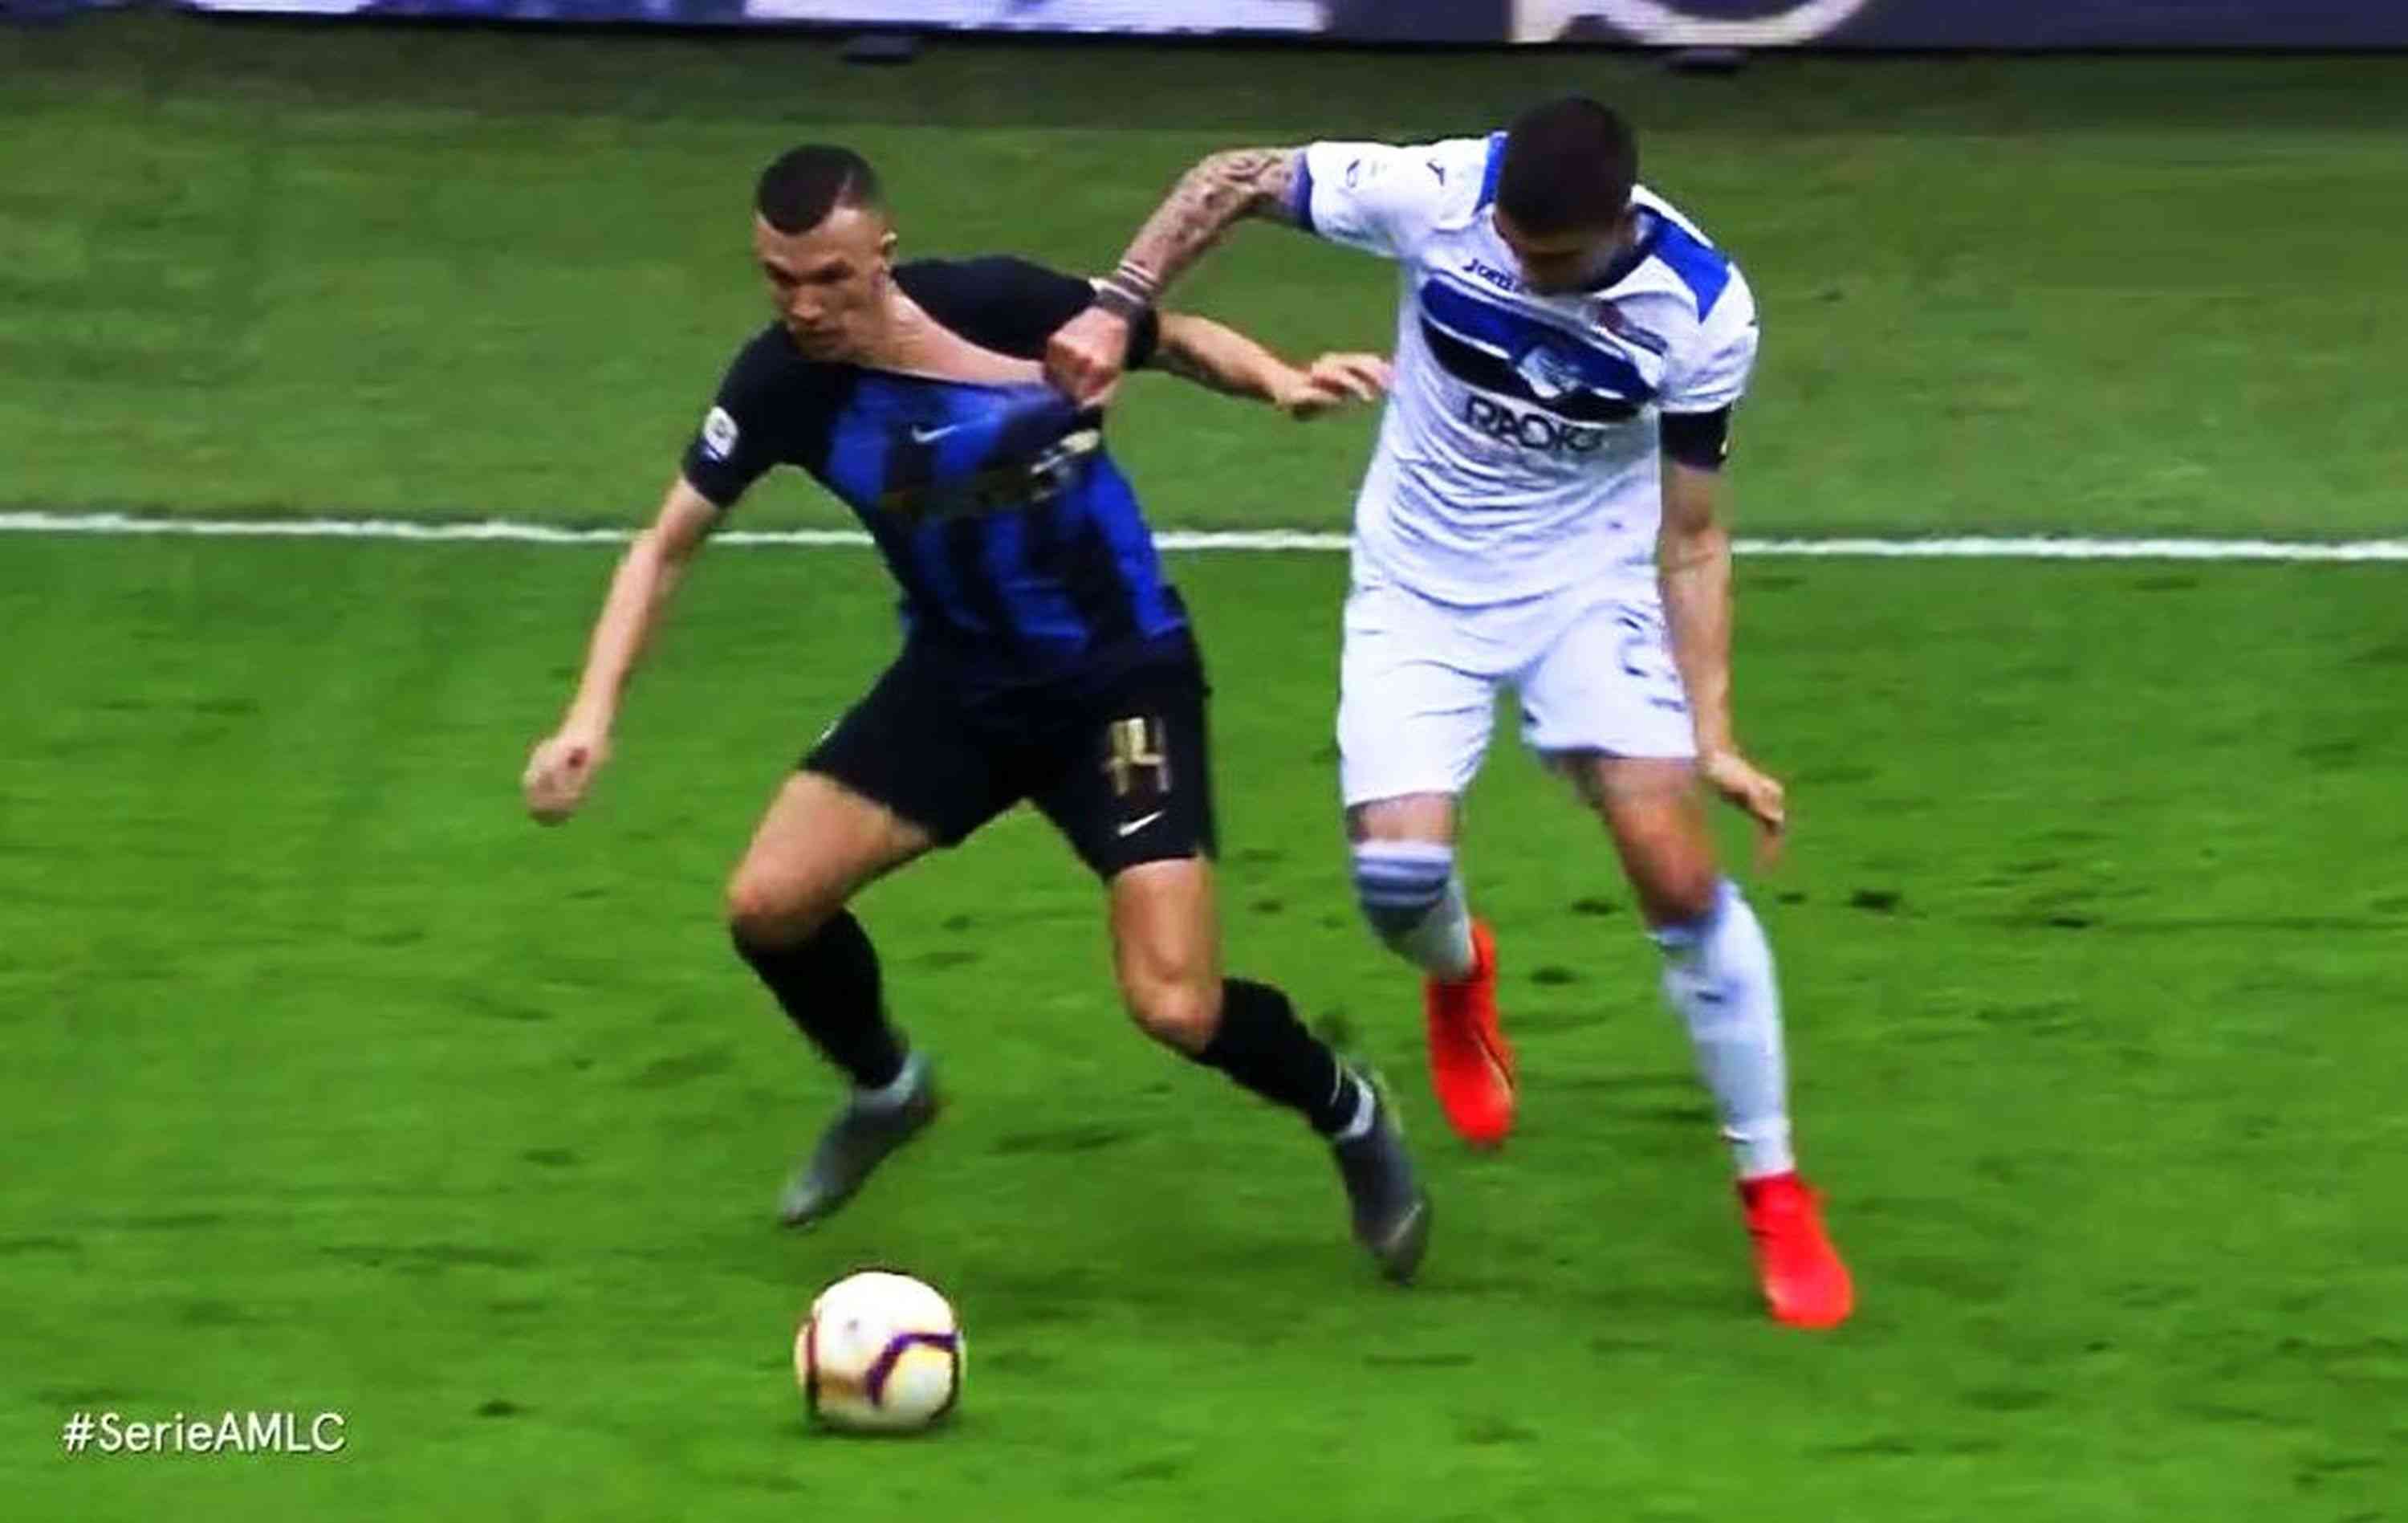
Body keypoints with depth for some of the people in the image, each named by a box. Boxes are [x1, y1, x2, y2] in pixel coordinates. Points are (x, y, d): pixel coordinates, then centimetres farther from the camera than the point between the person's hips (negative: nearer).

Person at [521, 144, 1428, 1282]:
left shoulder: (1002, 306, -22)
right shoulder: (781, 385, -14)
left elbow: (1176, 339, -3)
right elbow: (667, 546, -1)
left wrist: (1282, 382, -21)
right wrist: (592, 716, -12)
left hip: (1120, 677, -4)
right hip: (960, 684, 4)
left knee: (1176, 1009, -15)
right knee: (769, 903, -9)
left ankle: (1351, 1119, 18)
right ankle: (885, 1089, 24)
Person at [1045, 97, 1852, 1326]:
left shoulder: (1701, 312, -21)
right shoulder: (1434, 196, -23)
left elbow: (1691, 541, -11)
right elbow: (1234, 180, -7)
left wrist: (1712, 735, -17)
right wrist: (1118, 308, -17)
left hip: (1590, 583, -1)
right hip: (1418, 589, 1)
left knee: (1680, 877, -14)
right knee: (1398, 876, -16)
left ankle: (1774, 1193, 2)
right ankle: (1460, 974, 25)